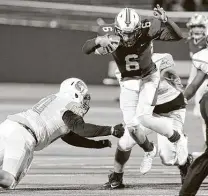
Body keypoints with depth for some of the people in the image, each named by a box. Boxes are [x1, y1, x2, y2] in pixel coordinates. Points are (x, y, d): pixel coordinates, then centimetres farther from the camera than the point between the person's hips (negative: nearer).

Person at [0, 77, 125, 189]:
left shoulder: (54, 100, 31)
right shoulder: (72, 106, 4)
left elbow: (69, 136, 36)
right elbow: (81, 128, -14)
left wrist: (97, 144, 33)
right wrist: (111, 130, -10)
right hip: (22, 137, -8)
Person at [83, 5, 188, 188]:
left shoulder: (147, 28, -25)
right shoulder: (110, 33, -22)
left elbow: (178, 36, -28)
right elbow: (86, 49, -31)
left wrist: (166, 20, -47)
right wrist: (99, 41, -52)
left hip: (149, 77, -2)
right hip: (128, 82, 2)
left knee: (143, 117, -22)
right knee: (131, 125, -6)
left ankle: (178, 139, 2)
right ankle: (149, 150, 26)